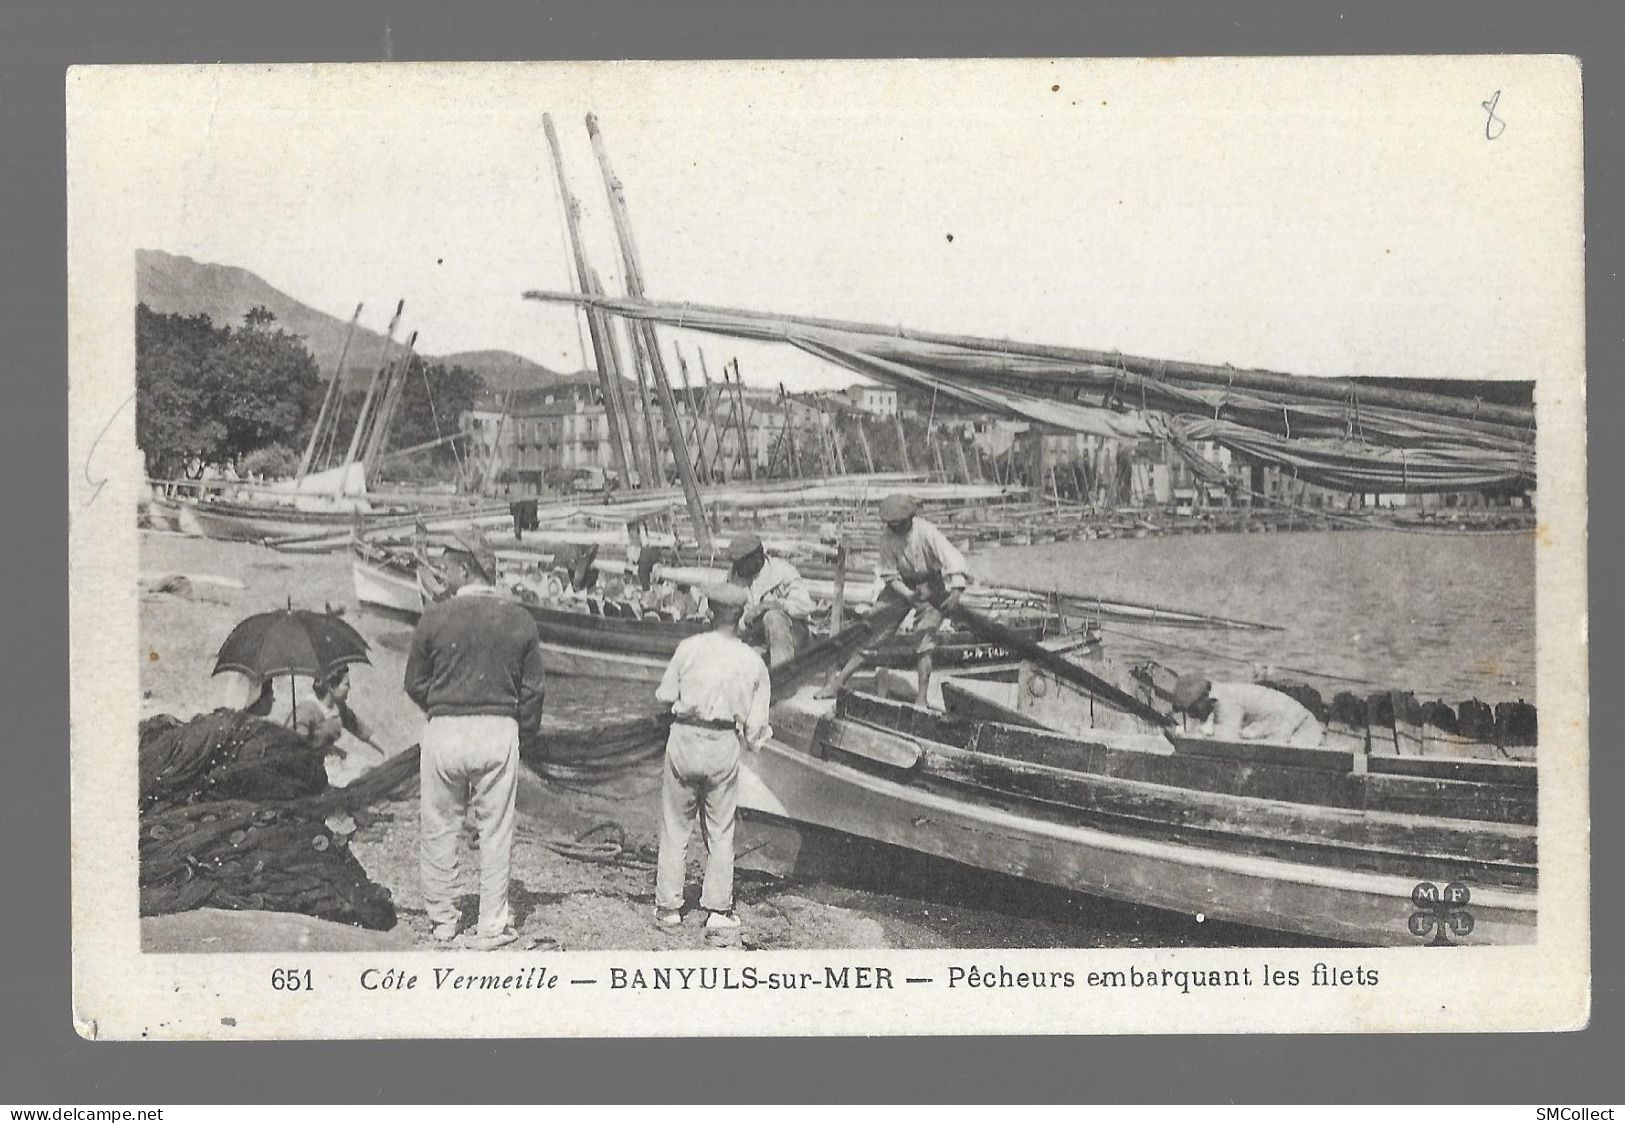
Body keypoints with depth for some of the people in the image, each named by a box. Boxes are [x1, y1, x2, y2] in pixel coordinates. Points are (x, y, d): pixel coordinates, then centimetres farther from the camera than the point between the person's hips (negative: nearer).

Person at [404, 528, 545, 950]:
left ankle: (441, 919, 22)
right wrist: (525, 732, 15)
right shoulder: (519, 619, -1)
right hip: (500, 731, 1)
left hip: (444, 730, -1)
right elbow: (532, 688, 2)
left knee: (439, 829, 13)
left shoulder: (435, 617, -6)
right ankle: (492, 927, 11)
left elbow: (414, 684, 1)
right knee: (496, 832, 7)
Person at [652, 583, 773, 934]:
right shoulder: (753, 662, 0)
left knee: (675, 828, 10)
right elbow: (756, 725, 0)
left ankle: (668, 906, 15)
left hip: (684, 737, -1)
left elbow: (666, 694, 0)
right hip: (724, 747, 1)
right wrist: (751, 739, 19)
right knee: (720, 832, 12)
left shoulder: (689, 647, -6)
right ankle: (718, 909, 13)